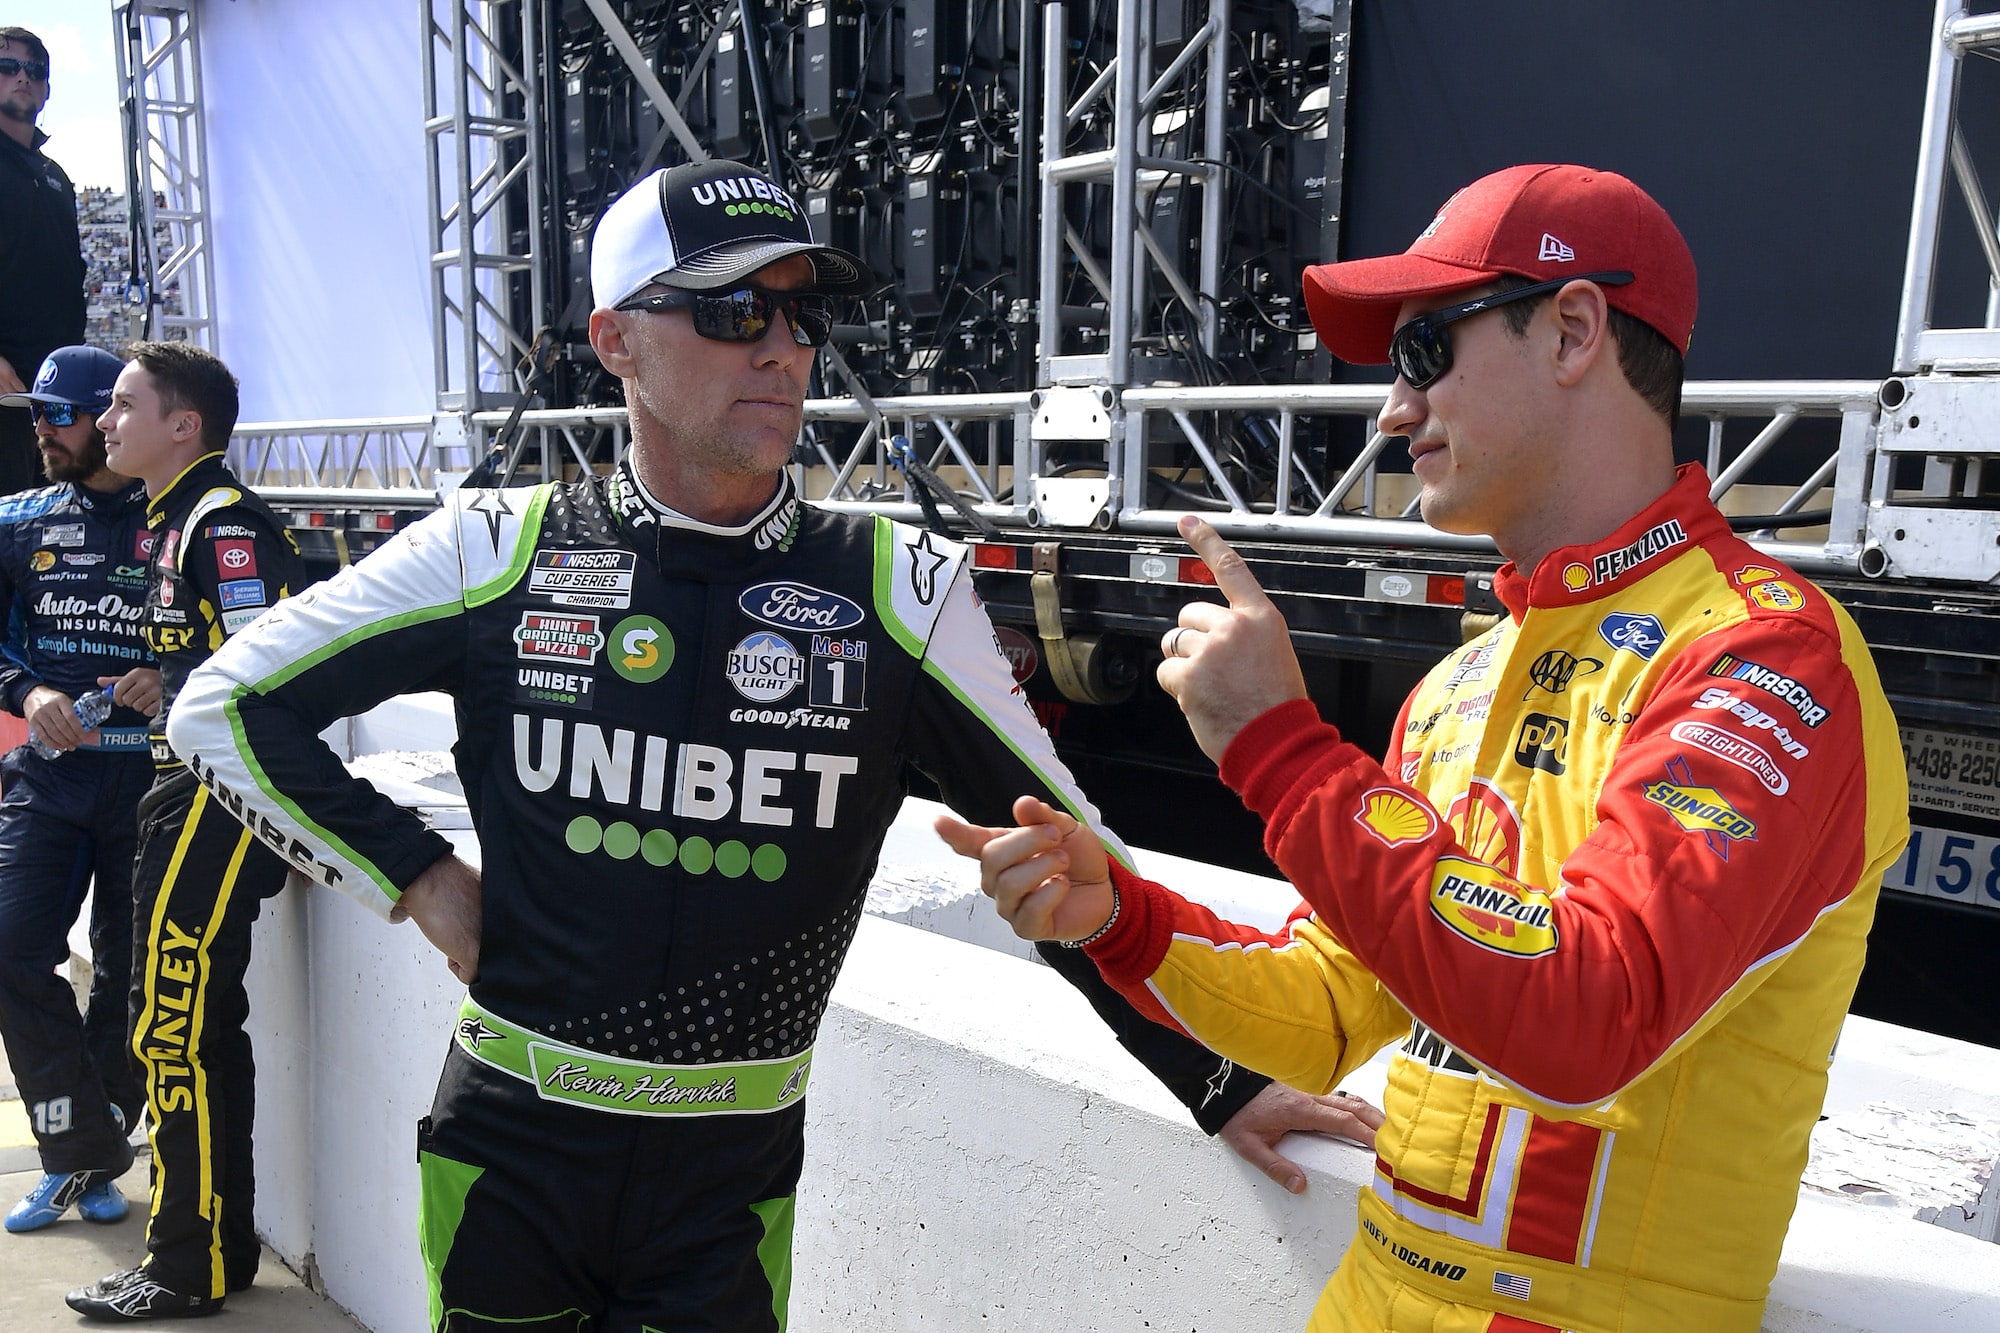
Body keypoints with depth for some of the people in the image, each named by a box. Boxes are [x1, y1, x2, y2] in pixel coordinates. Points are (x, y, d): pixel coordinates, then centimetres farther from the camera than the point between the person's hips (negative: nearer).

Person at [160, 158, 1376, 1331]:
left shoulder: (898, 589, -8)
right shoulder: (496, 551, -7)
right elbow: (226, 707, 3)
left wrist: (1223, 1082, -1)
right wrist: (414, 876, -5)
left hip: (730, 1179, -1)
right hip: (507, 1157, 1)